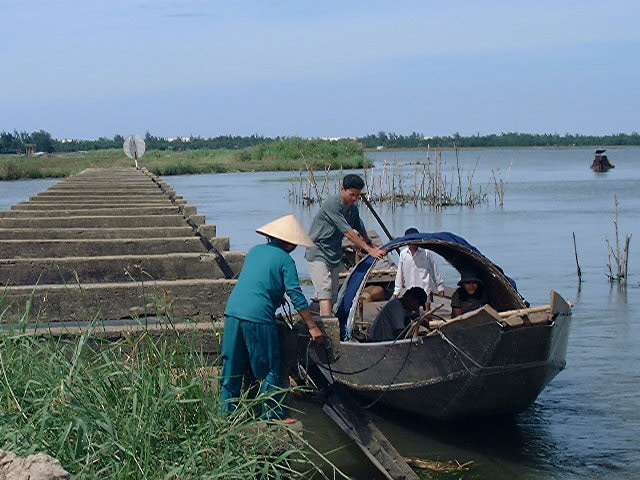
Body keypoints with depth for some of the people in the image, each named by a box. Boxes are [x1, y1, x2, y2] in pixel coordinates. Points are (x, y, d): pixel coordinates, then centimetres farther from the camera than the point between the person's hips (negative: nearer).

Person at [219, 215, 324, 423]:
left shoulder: (254, 250, 17)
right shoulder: (285, 260, -1)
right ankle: (273, 413, 10)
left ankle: (227, 410, 20)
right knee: (269, 369, 6)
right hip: (258, 317, -6)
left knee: (232, 365, 14)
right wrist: (313, 327, -2)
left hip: (232, 312, 6)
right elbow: (296, 296, -6)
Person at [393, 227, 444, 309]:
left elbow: (434, 270, 3)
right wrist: (397, 290, 13)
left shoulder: (426, 253, -5)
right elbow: (399, 273, 11)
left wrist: (440, 286, 6)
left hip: (426, 288, -3)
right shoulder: (403, 254, 3)